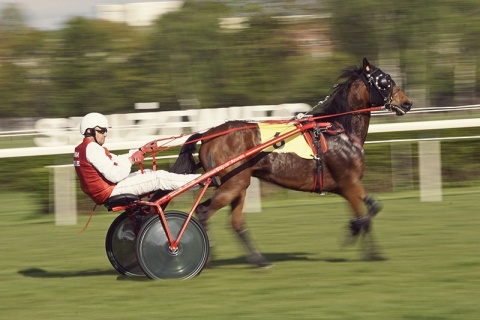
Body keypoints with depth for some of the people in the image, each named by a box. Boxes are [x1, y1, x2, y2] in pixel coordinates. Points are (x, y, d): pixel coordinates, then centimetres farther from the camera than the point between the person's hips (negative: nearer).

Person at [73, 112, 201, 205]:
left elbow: (117, 160, 16)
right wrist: (132, 160, -11)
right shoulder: (92, 148, -19)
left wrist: (141, 150, 10)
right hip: (111, 191, -11)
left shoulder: (81, 149, 15)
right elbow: (114, 175, -25)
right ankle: (198, 180, -2)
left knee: (149, 173, 19)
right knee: (159, 178, -9)